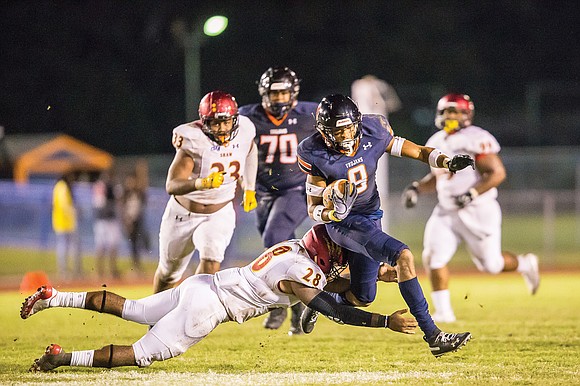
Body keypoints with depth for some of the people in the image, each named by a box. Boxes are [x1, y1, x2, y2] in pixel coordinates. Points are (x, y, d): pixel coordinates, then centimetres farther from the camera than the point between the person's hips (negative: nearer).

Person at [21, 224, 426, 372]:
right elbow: (334, 311, -19)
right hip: (207, 306, -9)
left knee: (131, 310, 21)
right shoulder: (299, 271, -18)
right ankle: (64, 358, -13)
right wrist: (387, 322, -18)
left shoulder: (297, 247, 9)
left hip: (200, 286, 9)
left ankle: (53, 297, 20)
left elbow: (328, 279, 23)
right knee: (144, 355, -8)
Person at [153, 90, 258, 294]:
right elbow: (172, 185, -38)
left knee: (211, 258, -29)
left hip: (219, 214, 2)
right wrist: (201, 183, -56)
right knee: (168, 273, 17)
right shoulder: (193, 140, -28)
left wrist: (250, 189, 12)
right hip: (183, 213, -2)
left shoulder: (244, 130, -14)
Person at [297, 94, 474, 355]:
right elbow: (314, 210, -10)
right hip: (344, 223, -6)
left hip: (371, 219, 6)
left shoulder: (373, 134, -11)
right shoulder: (317, 156, -18)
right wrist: (334, 213, -33)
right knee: (403, 256, -27)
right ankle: (433, 336, -26)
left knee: (362, 298, 13)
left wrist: (447, 162, -19)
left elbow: (416, 151, -1)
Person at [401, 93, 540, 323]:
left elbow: (498, 173, -17)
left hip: (477, 211, -7)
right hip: (446, 211, 7)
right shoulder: (437, 142, 11)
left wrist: (472, 194, -26)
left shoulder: (476, 139, -14)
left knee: (490, 264, 2)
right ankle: (443, 312, 0)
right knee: (434, 258, -8)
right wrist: (417, 188, 6)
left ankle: (525, 265, 33)